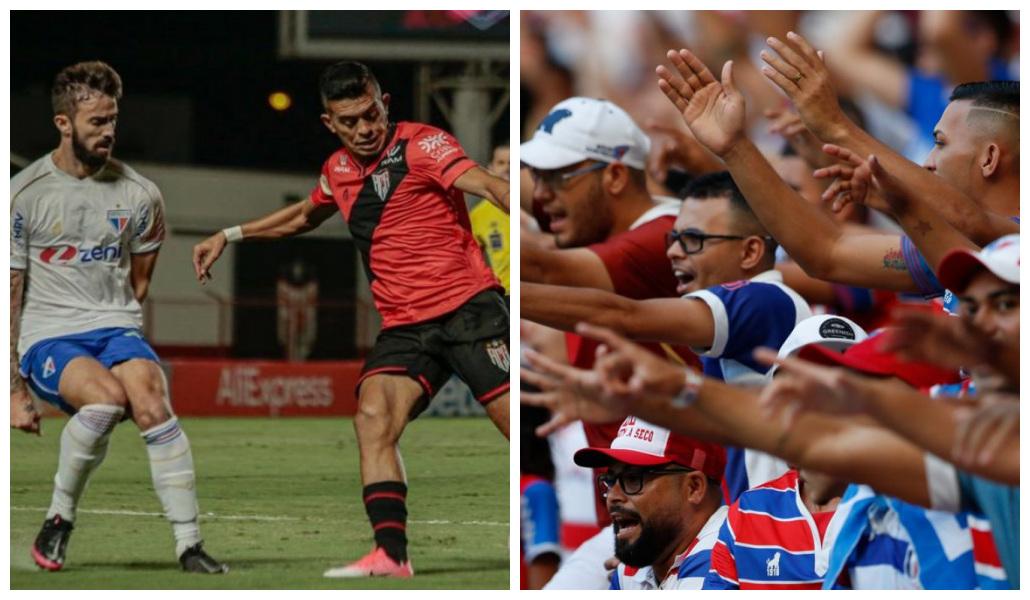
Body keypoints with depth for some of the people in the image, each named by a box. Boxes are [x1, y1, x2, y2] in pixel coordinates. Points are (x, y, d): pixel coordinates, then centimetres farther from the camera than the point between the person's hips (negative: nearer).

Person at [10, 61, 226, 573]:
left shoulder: (139, 195, 6)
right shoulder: (24, 195, -2)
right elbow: (9, 296, 0)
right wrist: (14, 389, -2)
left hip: (117, 329, 3)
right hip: (46, 339, -3)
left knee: (151, 403, -29)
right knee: (108, 396, -34)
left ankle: (189, 544, -25)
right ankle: (58, 520, -15)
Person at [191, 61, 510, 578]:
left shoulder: (421, 144, -7)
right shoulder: (338, 170, 14)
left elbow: (484, 184, -24)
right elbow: (305, 216, 37)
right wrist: (229, 235, 39)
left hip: (468, 307, -6)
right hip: (405, 328, 6)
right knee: (373, 418, -19)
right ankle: (391, 554, -24)